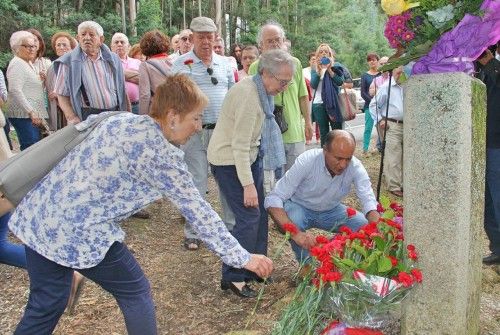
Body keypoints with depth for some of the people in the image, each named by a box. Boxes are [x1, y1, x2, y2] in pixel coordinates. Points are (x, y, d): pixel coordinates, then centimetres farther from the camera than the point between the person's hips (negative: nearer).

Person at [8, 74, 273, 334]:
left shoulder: (120, 119, 10)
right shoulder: (160, 152, -12)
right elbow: (196, 209, -11)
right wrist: (242, 258, -5)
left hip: (38, 215, 8)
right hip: (80, 231, -8)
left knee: (45, 307, 19)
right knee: (135, 293, 13)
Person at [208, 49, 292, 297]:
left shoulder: (261, 91, 5)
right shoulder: (248, 95, -26)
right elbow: (240, 145, -27)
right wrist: (248, 184, -27)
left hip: (249, 157, 10)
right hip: (229, 161, -10)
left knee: (259, 213, 12)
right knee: (248, 217, -11)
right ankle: (232, 277, 2)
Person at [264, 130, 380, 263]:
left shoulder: (355, 167, -22)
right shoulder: (306, 161, -31)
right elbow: (273, 199, -34)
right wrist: (295, 233, -49)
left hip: (331, 210, 3)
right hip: (300, 207, -3)